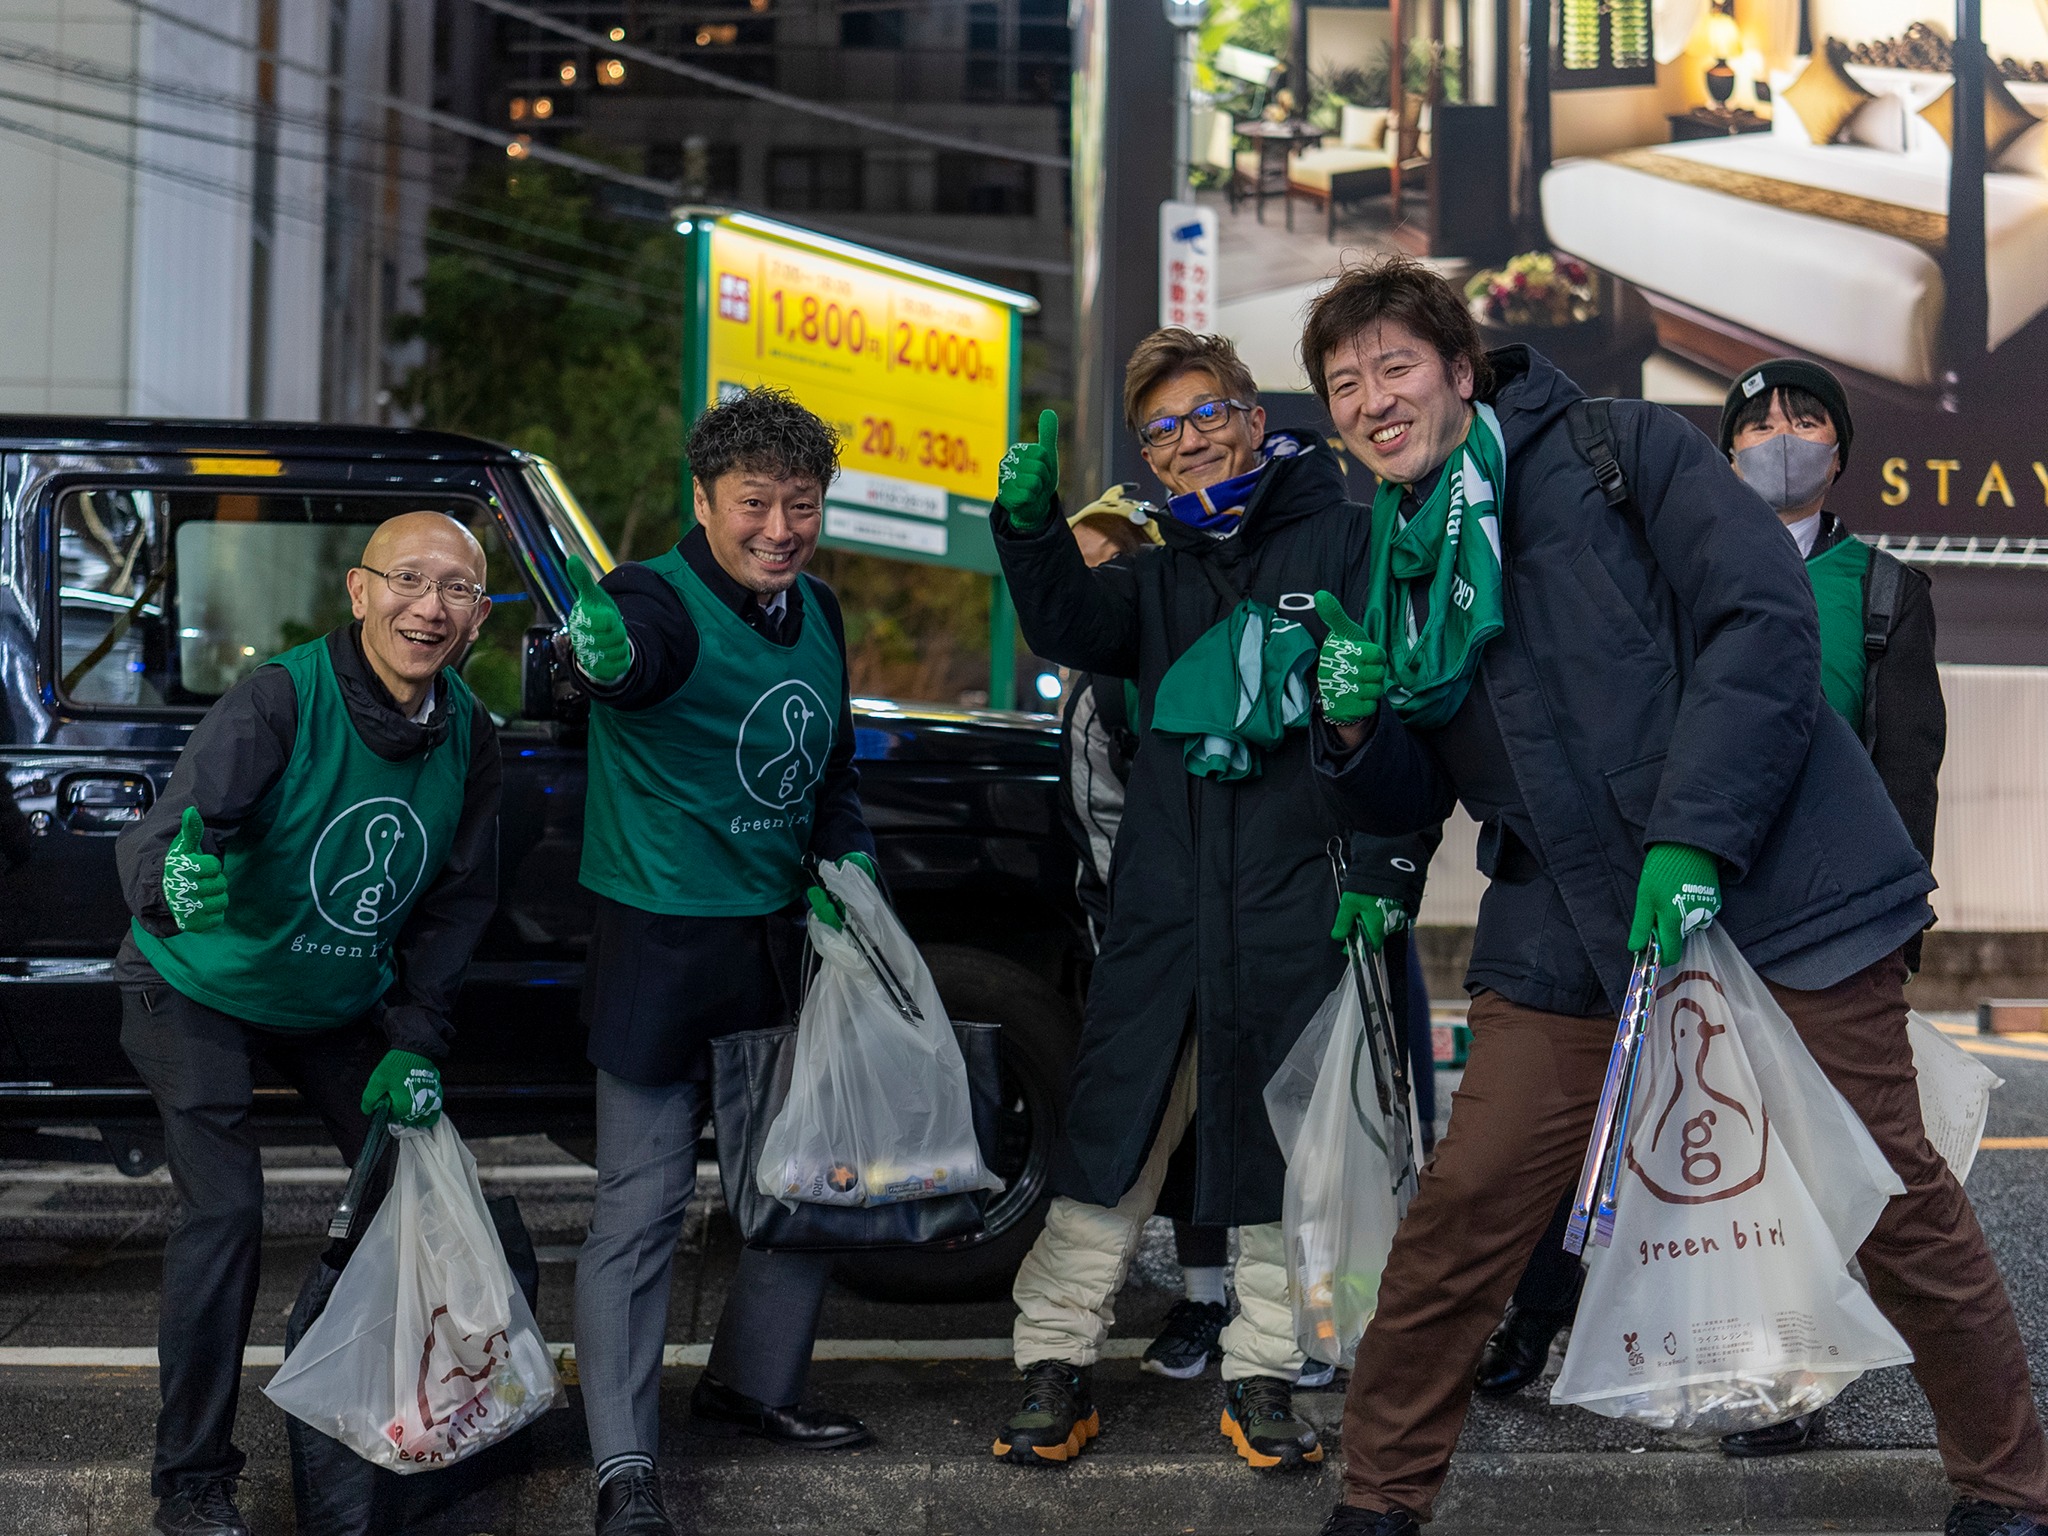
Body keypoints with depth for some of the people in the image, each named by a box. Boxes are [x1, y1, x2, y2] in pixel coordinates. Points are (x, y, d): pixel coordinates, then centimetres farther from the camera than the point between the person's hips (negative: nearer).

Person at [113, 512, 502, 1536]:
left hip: (339, 1003, 6)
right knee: (224, 1209, -18)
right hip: (198, 992, -6)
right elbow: (157, 836, -39)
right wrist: (171, 884, -62)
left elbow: (457, 902, 1)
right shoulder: (282, 701, -29)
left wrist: (414, 1044, -7)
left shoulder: (468, 739, -10)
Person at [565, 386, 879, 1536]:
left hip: (783, 944, 8)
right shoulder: (662, 602, -15)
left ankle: (755, 1388, 36)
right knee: (643, 1207, -5)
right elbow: (632, 653, -41)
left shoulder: (821, 616, 8)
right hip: (663, 951, -7)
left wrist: (850, 859, 4)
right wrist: (602, 654, -64)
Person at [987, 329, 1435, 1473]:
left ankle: (1263, 1373, 18)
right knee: (1114, 1127, 2)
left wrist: (1388, 864, -10)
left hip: (1297, 906, -3)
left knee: (1281, 1137, 6)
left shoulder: (1345, 540, 3)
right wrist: (1031, 523, -22)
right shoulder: (1161, 577, 17)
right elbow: (1074, 629, -4)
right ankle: (1058, 1366, 10)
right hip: (1164, 905, 3)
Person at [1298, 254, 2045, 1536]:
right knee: (1463, 1206, -3)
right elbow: (1411, 799, 16)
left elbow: (1767, 618, -12)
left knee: (1894, 1200, 2)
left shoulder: (1618, 453, -2)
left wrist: (1692, 835, -19)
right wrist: (1356, 727, -7)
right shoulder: (1398, 564, 13)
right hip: (1568, 938, 4)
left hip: (1774, 895, -4)